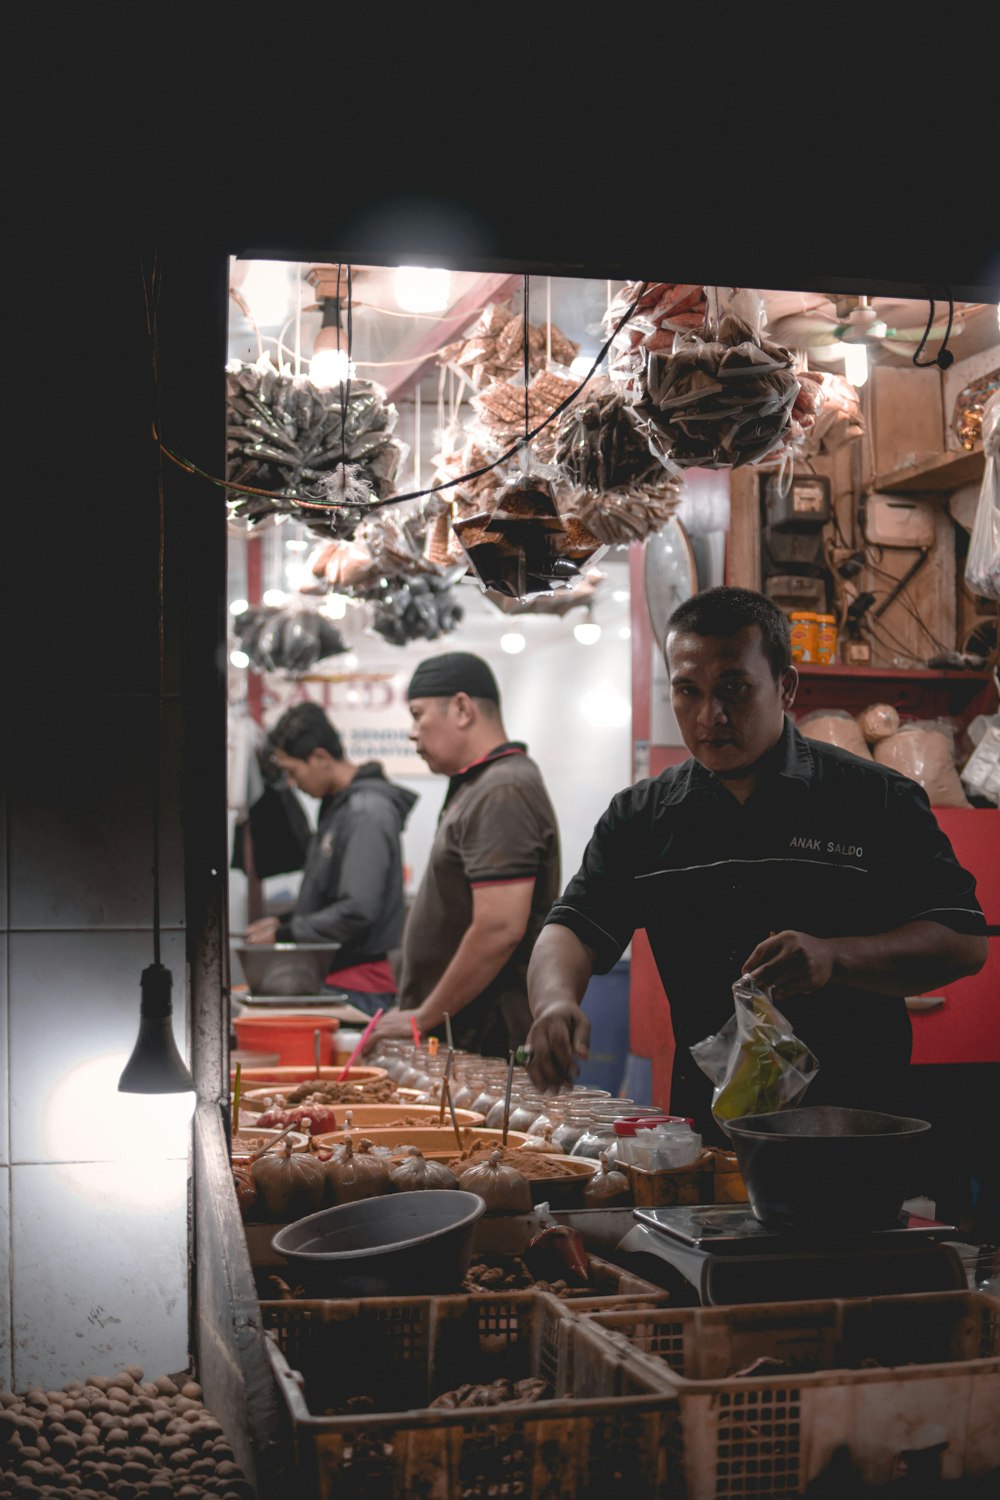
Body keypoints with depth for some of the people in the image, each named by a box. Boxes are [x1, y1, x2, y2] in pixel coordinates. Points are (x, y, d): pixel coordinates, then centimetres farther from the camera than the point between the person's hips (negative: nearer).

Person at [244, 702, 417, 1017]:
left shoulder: (366, 813, -17)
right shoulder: (336, 806, 13)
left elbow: (357, 911, -23)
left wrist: (285, 934, -13)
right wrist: (285, 922, 10)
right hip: (334, 978, 9)